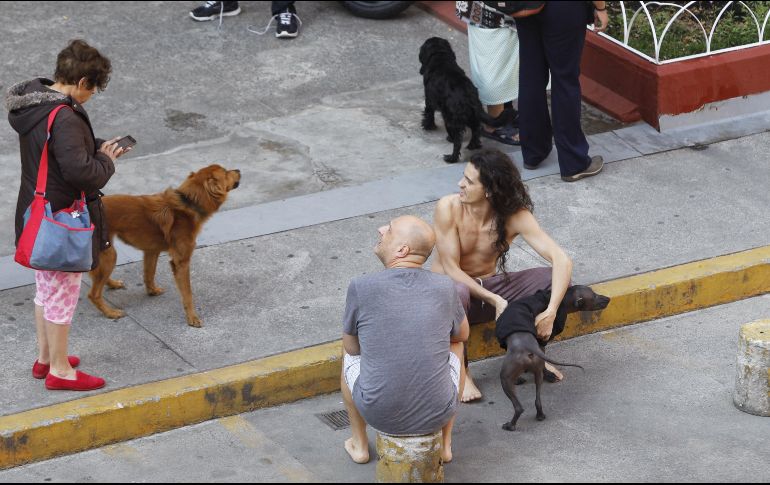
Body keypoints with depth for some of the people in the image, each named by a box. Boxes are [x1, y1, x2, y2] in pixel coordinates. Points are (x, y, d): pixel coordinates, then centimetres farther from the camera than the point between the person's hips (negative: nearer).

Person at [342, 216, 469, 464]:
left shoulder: (361, 288, -13)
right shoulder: (444, 288, -7)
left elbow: (351, 346, 4)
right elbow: (462, 334, 14)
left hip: (378, 414, -1)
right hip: (437, 414, 1)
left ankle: (359, 445, 39)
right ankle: (445, 443, 33)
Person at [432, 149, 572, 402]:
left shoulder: (515, 216, -18)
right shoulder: (448, 208, -22)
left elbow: (562, 260, -25)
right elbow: (451, 270, -20)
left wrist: (550, 313, -37)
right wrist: (494, 300, -30)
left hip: (491, 285, 3)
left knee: (554, 278, -18)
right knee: (456, 293, -41)